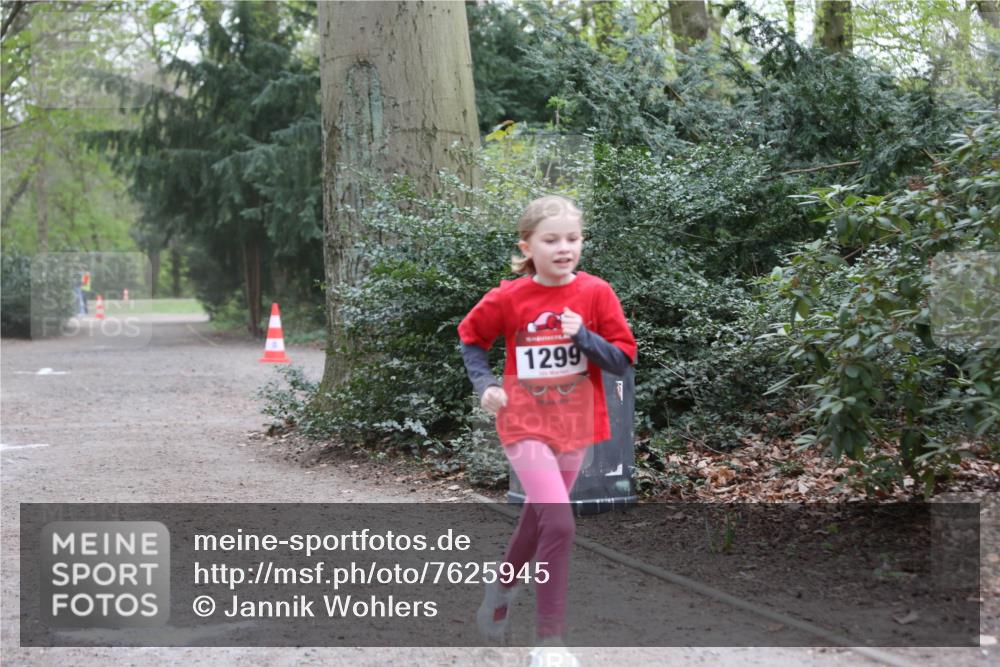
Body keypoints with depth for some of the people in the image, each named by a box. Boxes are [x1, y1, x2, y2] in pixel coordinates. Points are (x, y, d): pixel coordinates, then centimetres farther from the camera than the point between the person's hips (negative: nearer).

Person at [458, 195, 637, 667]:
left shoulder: (595, 293, -7)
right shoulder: (508, 298, -9)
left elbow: (624, 359, -6)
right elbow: (471, 338, 8)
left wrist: (584, 337, -22)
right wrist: (484, 384, -6)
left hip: (574, 426, 3)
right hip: (525, 424, -3)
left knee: (538, 519, 21)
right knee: (559, 524, -18)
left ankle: (502, 585, 50)